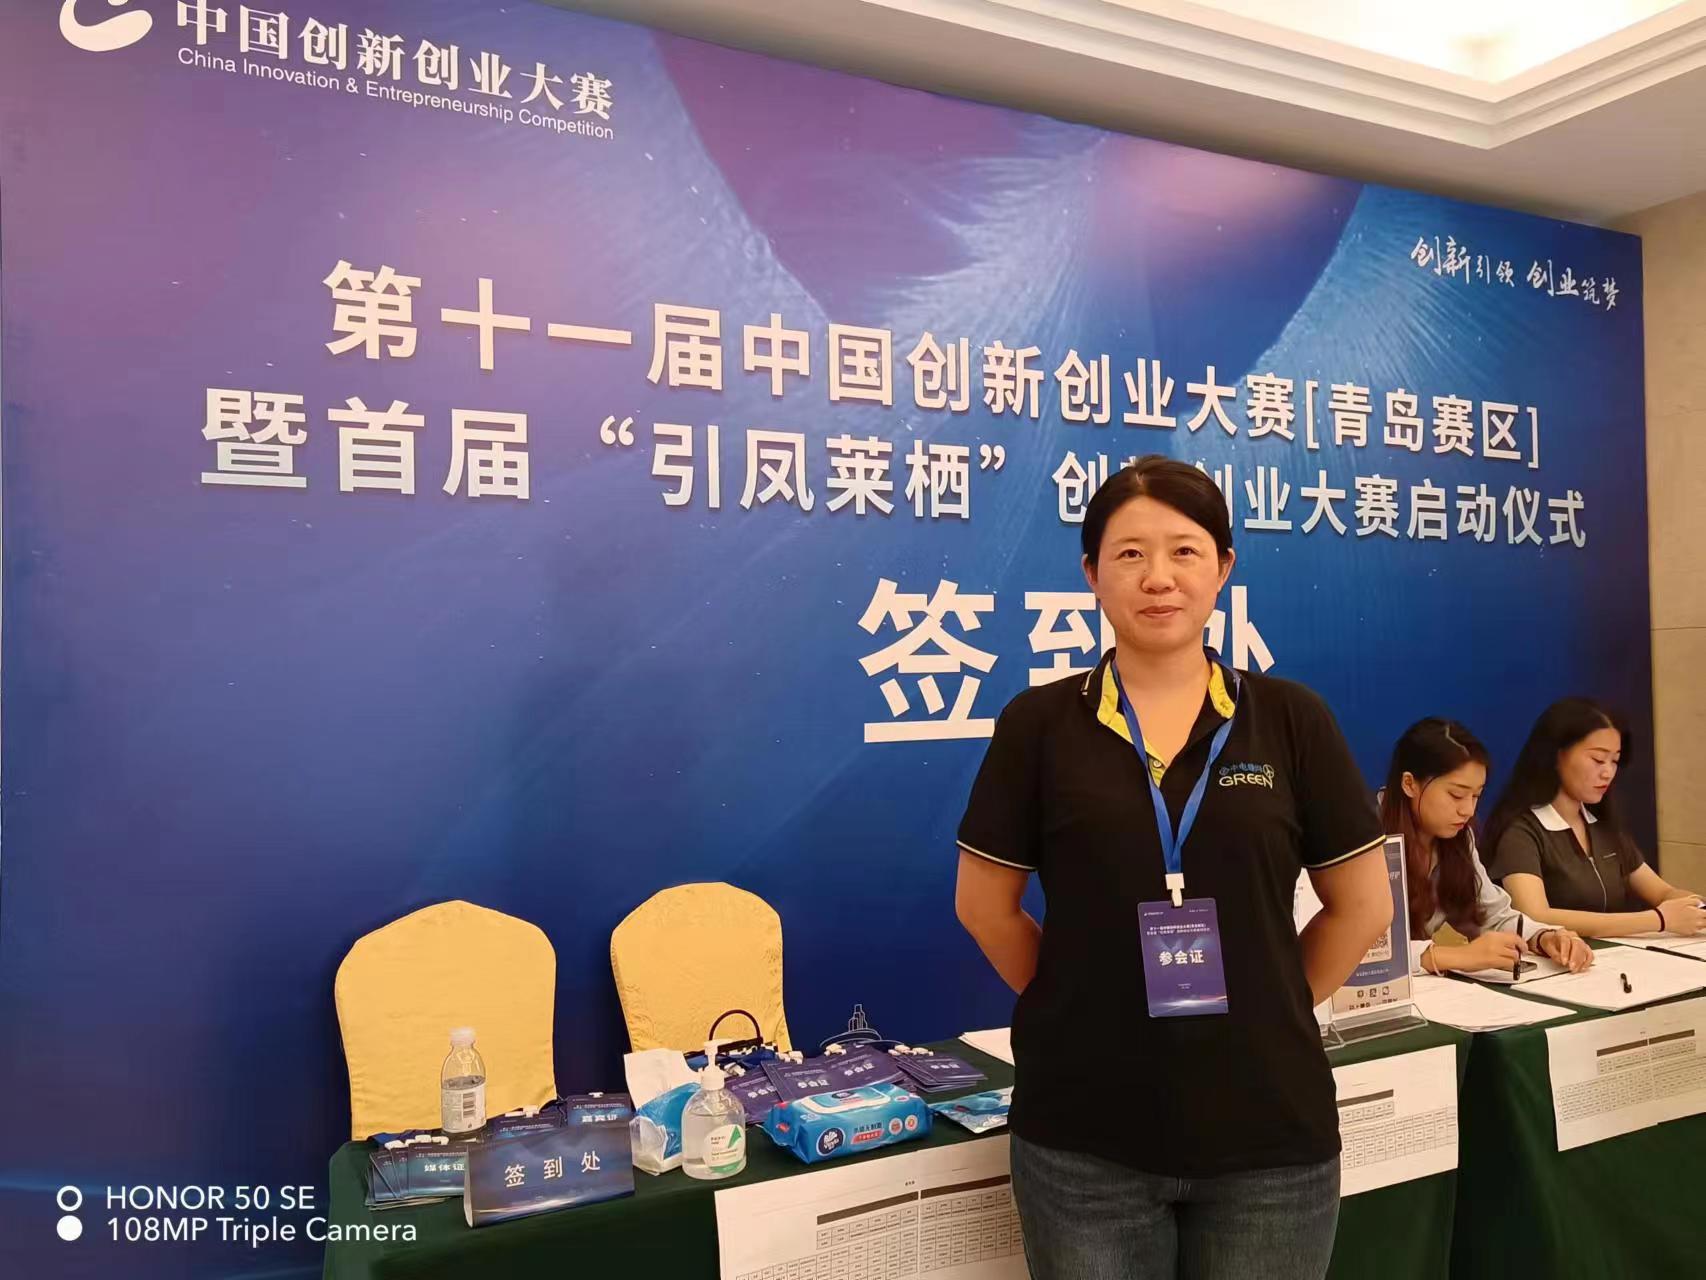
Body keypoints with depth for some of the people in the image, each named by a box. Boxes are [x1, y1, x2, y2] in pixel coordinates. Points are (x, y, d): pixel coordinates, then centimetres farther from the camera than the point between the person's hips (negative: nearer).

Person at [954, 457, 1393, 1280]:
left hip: (1269, 1129, 1)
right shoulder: (1039, 724, -4)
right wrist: (1082, 1005, 2)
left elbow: (1363, 906, 5)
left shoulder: (1291, 720, -2)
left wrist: (1263, 1011, 3)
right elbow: (985, 906, 3)